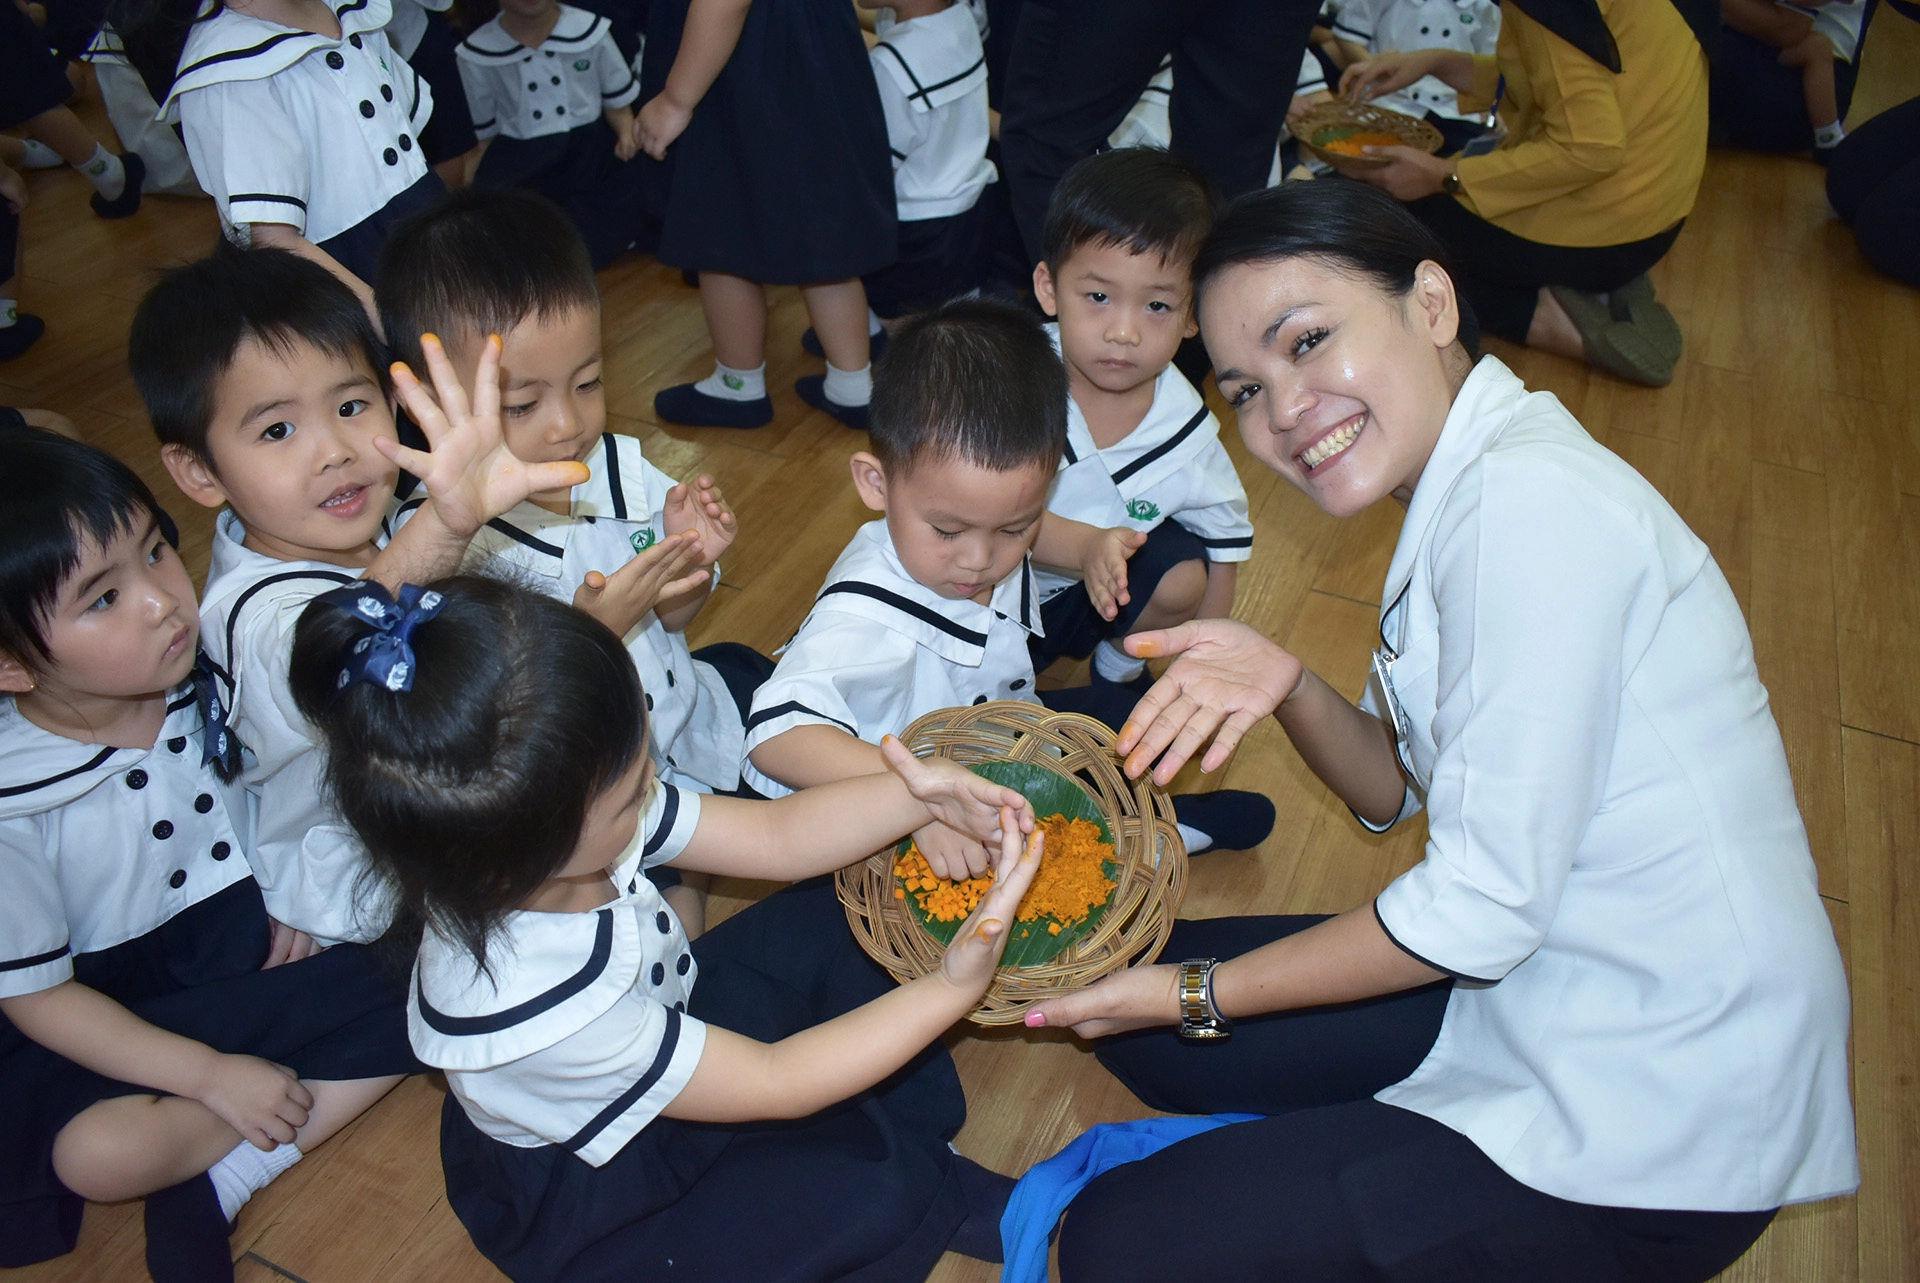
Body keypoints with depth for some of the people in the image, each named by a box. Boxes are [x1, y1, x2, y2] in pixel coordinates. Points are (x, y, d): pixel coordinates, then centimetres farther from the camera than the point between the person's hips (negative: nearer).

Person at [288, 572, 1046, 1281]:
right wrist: (953, 988, -34)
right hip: (589, 1205, -7)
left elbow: (776, 839, -13)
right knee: (871, 1192, -23)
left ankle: (912, 1121, 7)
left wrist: (917, 796, -29)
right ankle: (955, 1202, 11)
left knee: (835, 915, 0)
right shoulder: (529, 1011, -42)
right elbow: (776, 1082, -29)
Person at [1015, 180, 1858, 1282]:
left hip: (1661, 1124, -9)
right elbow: (1397, 792, 9)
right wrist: (1286, 684, -12)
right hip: (1541, 979, 9)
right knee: (1136, 998, 10)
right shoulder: (1472, 489, 5)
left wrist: (1199, 995, -13)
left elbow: (1485, 903, -24)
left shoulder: (1528, 501, -26)